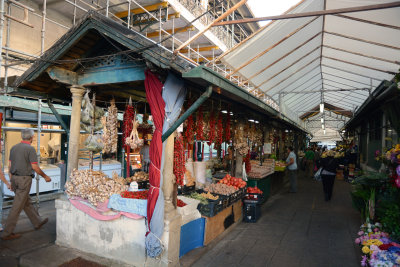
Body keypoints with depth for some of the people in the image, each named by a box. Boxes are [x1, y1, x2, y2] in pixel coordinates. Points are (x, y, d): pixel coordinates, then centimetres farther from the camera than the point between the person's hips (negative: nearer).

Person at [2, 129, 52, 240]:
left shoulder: (14, 147, 9)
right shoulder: (30, 149, -13)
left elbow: (10, 165, 12)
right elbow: (35, 167, -15)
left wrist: (11, 181, 19)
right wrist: (45, 176, -1)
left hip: (15, 178, 8)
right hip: (24, 179, -8)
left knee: (27, 202, 18)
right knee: (17, 206, 0)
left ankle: (38, 222, 33)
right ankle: (7, 233, 6)